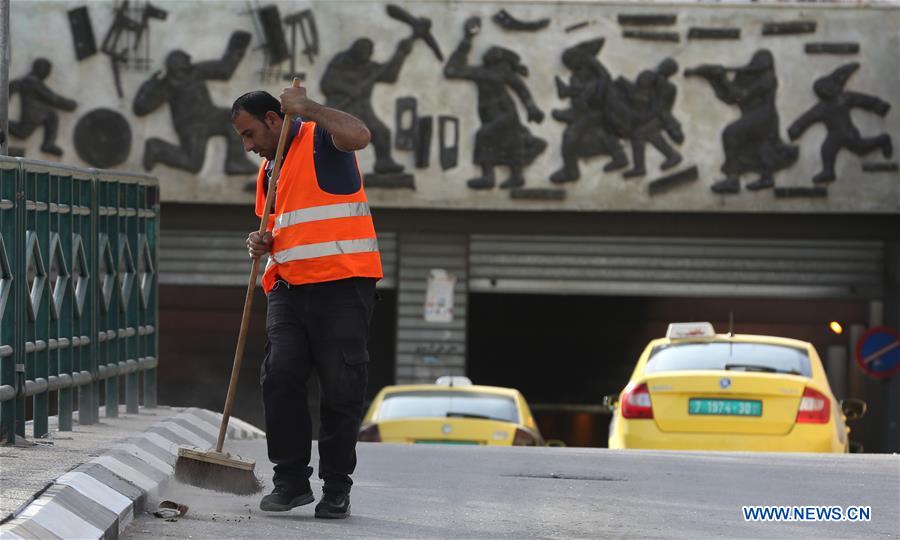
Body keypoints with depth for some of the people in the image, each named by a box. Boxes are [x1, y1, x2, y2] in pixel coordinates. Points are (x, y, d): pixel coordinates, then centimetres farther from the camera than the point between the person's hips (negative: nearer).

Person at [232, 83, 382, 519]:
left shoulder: (320, 139, -2)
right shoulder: (268, 168, 22)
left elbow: (359, 135, -26)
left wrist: (306, 108, -19)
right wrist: (263, 243, 10)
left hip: (342, 284, -7)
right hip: (290, 287, 7)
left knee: (341, 389, -2)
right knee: (280, 375, -8)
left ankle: (336, 488, 7)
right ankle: (291, 479, -1)